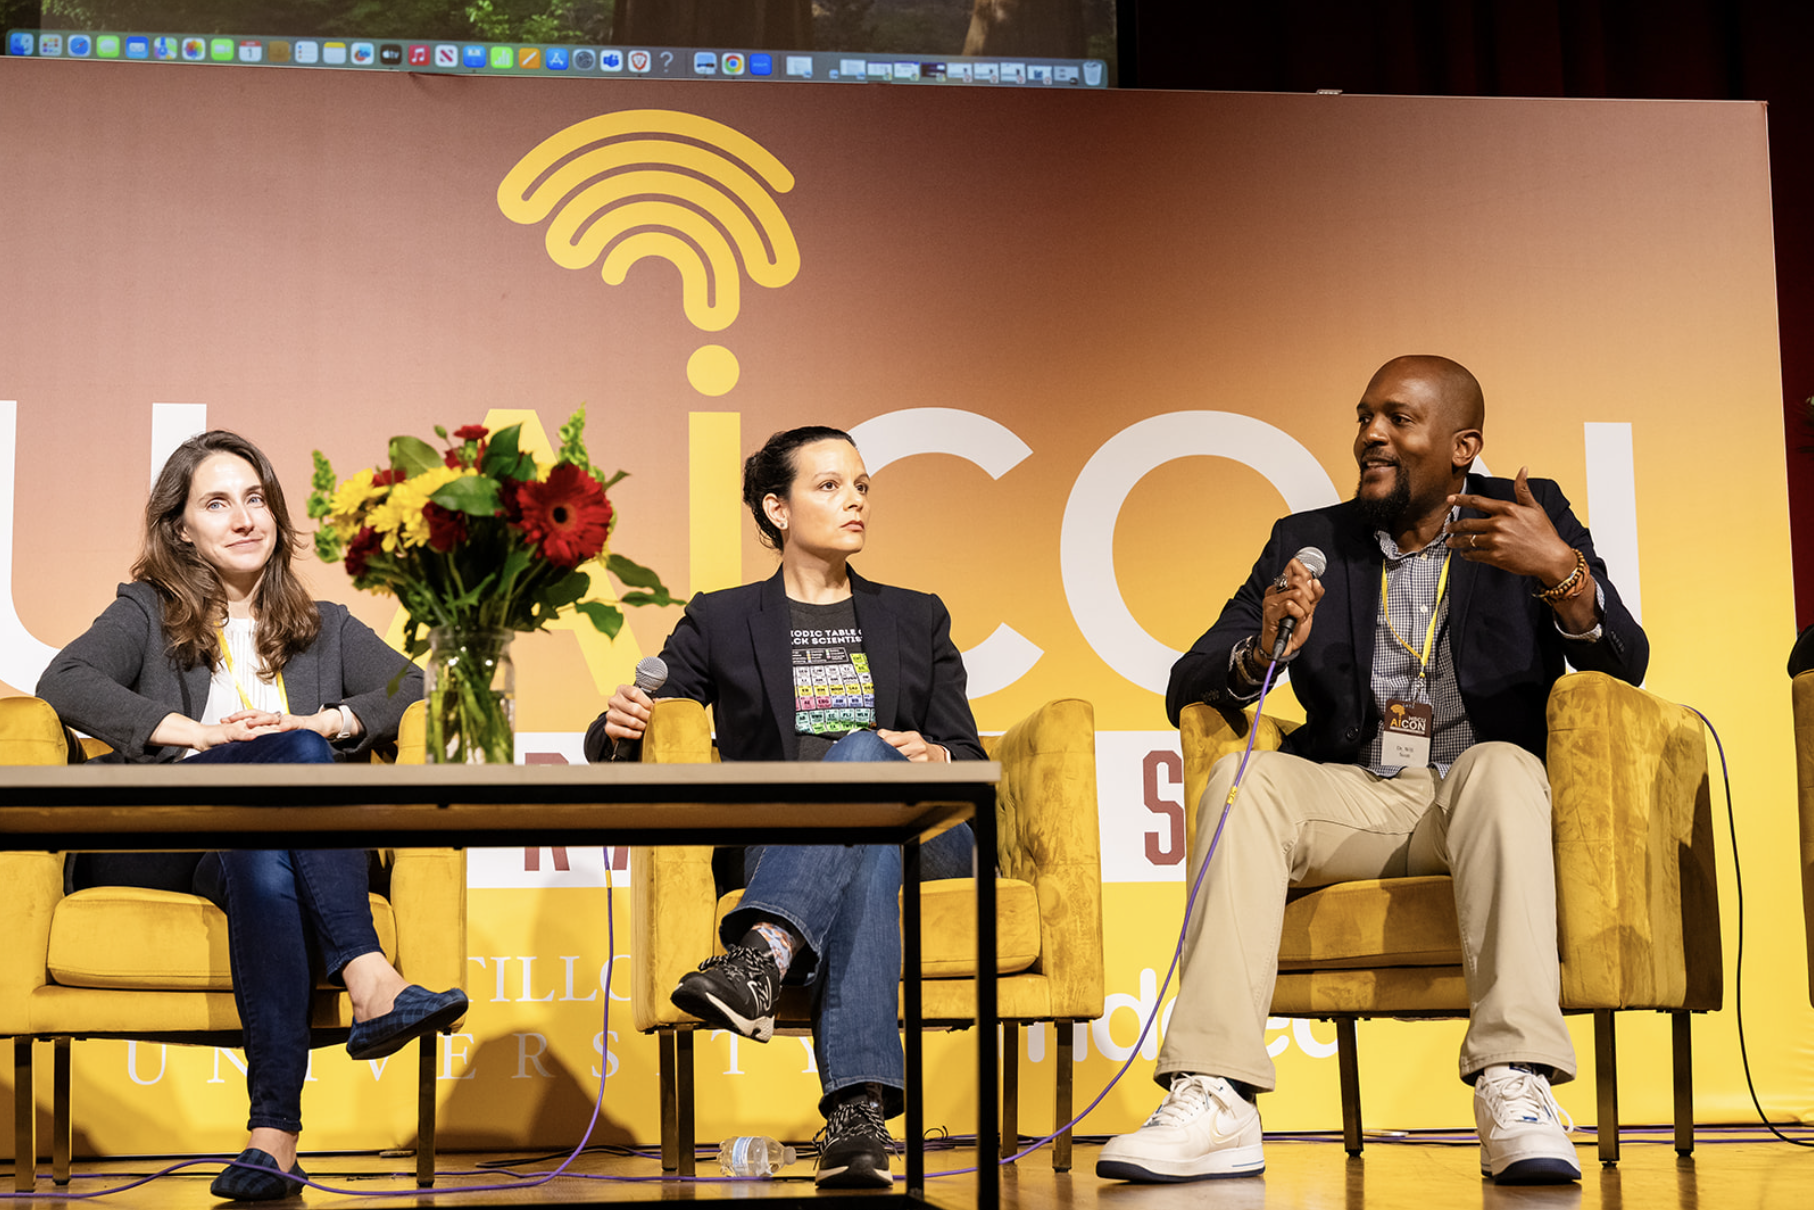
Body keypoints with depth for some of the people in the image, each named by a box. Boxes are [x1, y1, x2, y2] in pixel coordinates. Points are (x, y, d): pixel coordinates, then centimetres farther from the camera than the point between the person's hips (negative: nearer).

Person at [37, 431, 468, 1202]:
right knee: (292, 757, -33)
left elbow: (417, 689, 13)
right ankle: (370, 983, -52)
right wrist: (196, 732, -11)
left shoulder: (325, 630, 29)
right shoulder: (146, 614, 22)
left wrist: (327, 720, -6)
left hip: (270, 837, 3)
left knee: (259, 857, -37)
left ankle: (274, 1131, -52)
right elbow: (63, 683, 0)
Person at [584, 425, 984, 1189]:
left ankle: (759, 958, -57)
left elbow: (971, 759, 16)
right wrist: (619, 725, -15)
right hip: (779, 855, -1)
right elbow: (611, 748, 12)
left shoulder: (917, 619, 23)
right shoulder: (722, 622, 18)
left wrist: (933, 755, -9)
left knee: (863, 753, -34)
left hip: (919, 834, 1)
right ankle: (860, 1110, -55)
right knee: (868, 857, -38)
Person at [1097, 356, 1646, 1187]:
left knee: (1501, 767, -34)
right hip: (1352, 800, 2)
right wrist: (1261, 651, -15)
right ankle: (1214, 1104, -36)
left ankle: (1516, 1093, -43)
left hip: (1478, 802, -2)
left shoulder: (1530, 515, 9)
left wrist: (1563, 574, -24)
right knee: (1241, 780, -26)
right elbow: (1186, 689, 8)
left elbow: (1623, 666, -3)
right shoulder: (1309, 542, 14)